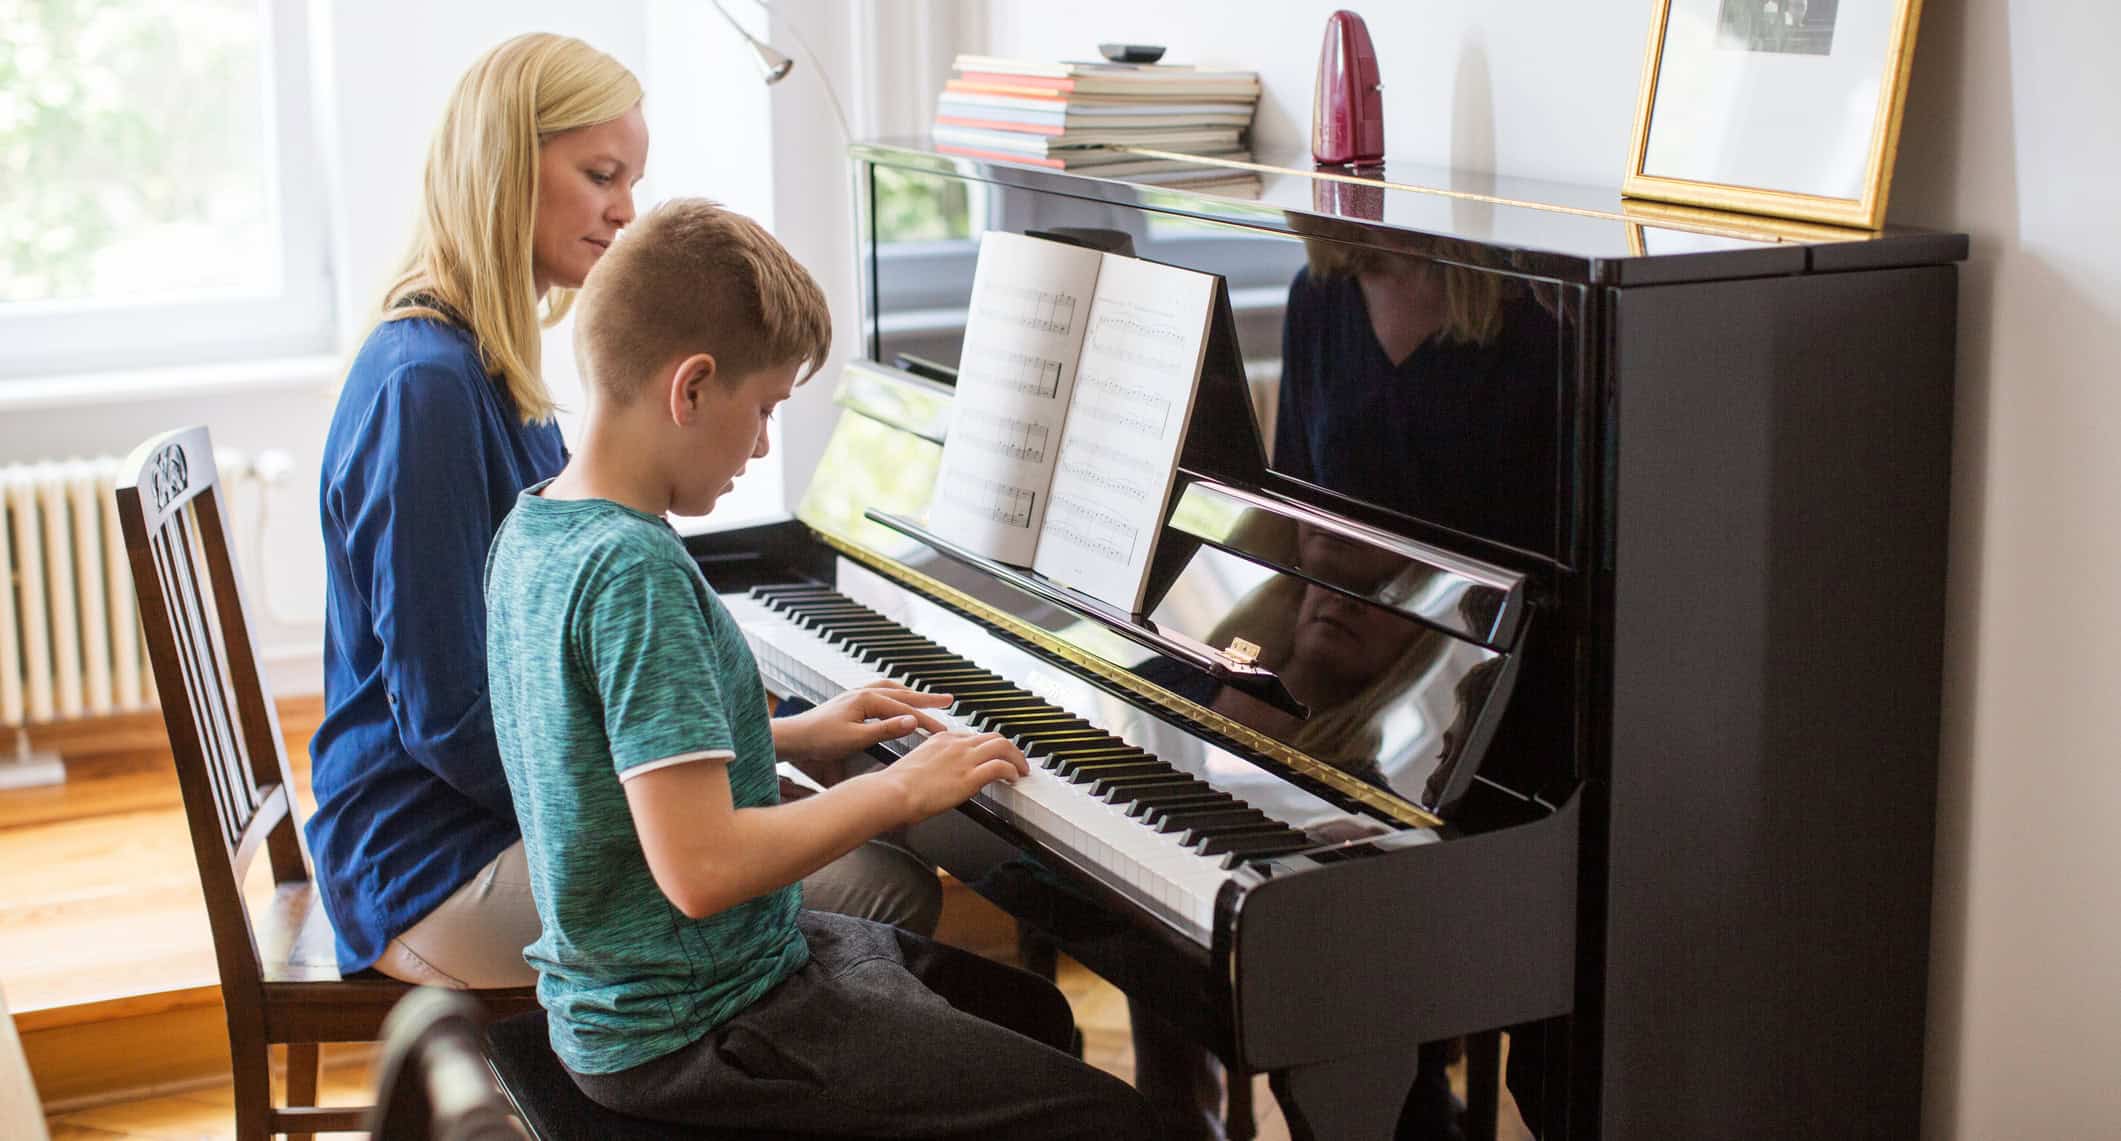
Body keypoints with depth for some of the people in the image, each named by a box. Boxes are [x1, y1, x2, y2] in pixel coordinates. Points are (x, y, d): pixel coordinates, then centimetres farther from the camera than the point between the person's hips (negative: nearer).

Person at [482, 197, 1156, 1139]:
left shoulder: (534, 529, 4)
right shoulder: (637, 569, -25)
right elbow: (701, 867, -31)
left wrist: (806, 735, 15)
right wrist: (900, 789, -19)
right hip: (690, 1031, -10)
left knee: (1035, 1015, 25)